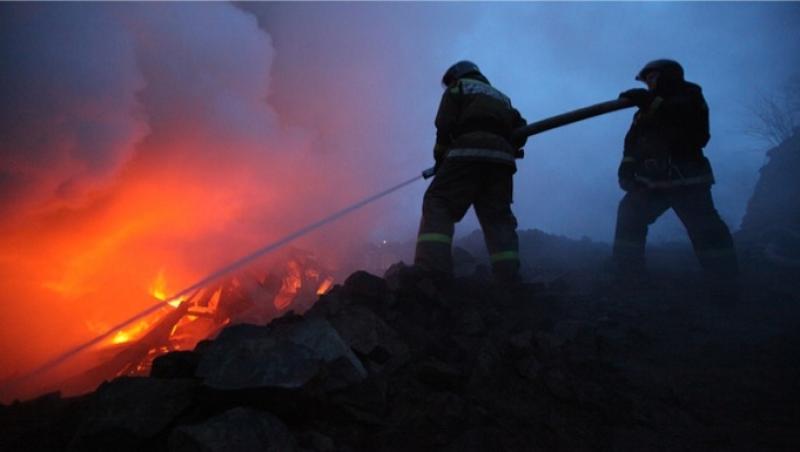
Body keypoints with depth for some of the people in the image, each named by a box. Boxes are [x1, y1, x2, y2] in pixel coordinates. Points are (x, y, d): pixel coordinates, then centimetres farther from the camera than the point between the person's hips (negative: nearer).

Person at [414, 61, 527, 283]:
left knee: (438, 204, -9)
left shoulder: (458, 87, 20)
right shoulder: (501, 97, 37)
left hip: (468, 153, -5)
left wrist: (440, 156, 11)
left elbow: (445, 125, 3)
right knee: (498, 219, 4)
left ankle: (431, 275, -28)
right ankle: (511, 283, -8)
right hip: (502, 158, 5)